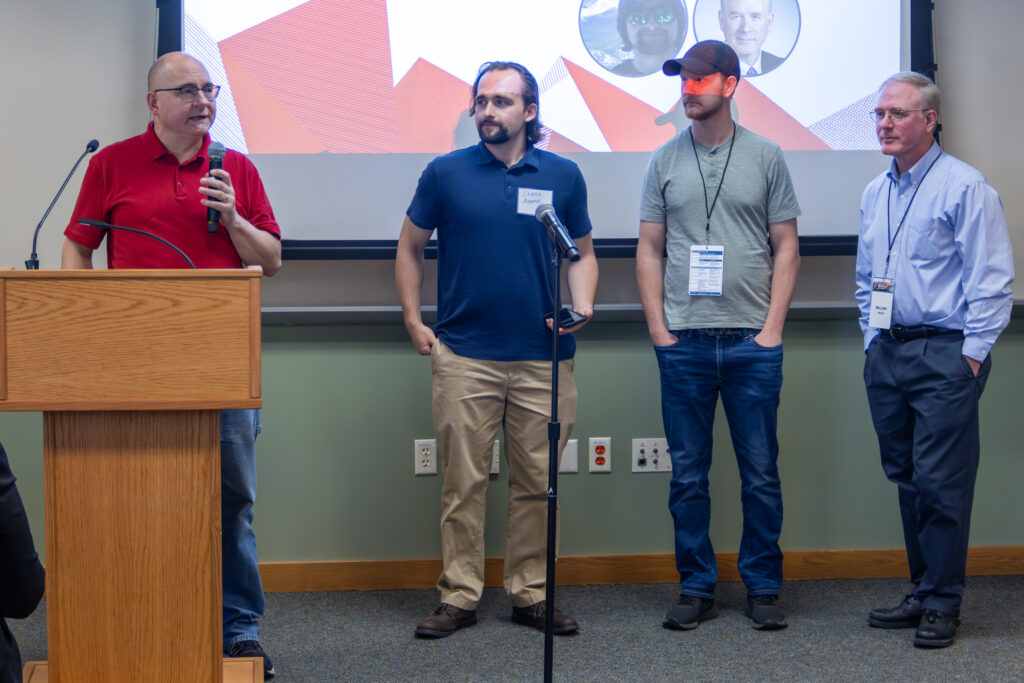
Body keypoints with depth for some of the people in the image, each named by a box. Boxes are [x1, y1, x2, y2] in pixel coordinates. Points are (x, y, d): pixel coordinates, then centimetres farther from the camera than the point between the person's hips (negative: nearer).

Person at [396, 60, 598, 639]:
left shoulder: (563, 176, 7)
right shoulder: (446, 173, 4)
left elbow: (583, 253, 14)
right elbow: (411, 248, 12)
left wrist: (582, 306, -4)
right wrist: (413, 319, 3)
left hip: (543, 358, 1)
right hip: (464, 357, -1)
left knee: (537, 482, 7)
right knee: (463, 482, 3)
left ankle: (531, 594, 18)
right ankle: (460, 596, 13)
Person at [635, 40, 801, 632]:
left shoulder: (766, 157, 5)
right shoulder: (666, 160, 9)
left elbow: (786, 247, 5)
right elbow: (650, 249, 9)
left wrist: (772, 327, -4)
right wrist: (658, 328, 1)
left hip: (752, 341, -1)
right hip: (683, 340, 1)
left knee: (761, 473, 3)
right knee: (688, 475, 6)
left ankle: (764, 588, 14)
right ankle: (697, 588, 16)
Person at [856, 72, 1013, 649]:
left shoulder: (965, 187, -8)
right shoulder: (875, 194, 15)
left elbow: (991, 281, -11)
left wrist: (971, 354, -13)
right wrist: (874, 340, 15)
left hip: (945, 352, -7)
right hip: (887, 354, 7)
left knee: (940, 481, -6)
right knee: (906, 478, 11)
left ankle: (943, 605, 3)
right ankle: (923, 591, 21)